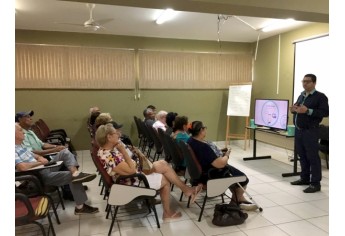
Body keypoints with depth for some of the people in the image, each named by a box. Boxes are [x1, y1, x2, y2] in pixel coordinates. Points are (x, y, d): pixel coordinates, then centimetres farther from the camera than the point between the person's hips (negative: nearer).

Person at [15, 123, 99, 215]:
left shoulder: (21, 145, 13)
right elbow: (22, 167, -33)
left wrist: (40, 158, 0)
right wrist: (39, 162, -15)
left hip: (44, 169, 10)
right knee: (73, 177, -20)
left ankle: (75, 173, -27)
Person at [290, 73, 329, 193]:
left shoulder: (320, 96, -6)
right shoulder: (301, 96, 16)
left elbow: (325, 112, -16)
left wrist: (308, 111, -26)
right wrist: (294, 110, 1)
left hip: (310, 131, -7)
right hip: (298, 130, 7)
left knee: (313, 156, -2)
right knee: (302, 155, 14)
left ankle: (315, 183, 6)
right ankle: (304, 178, 26)